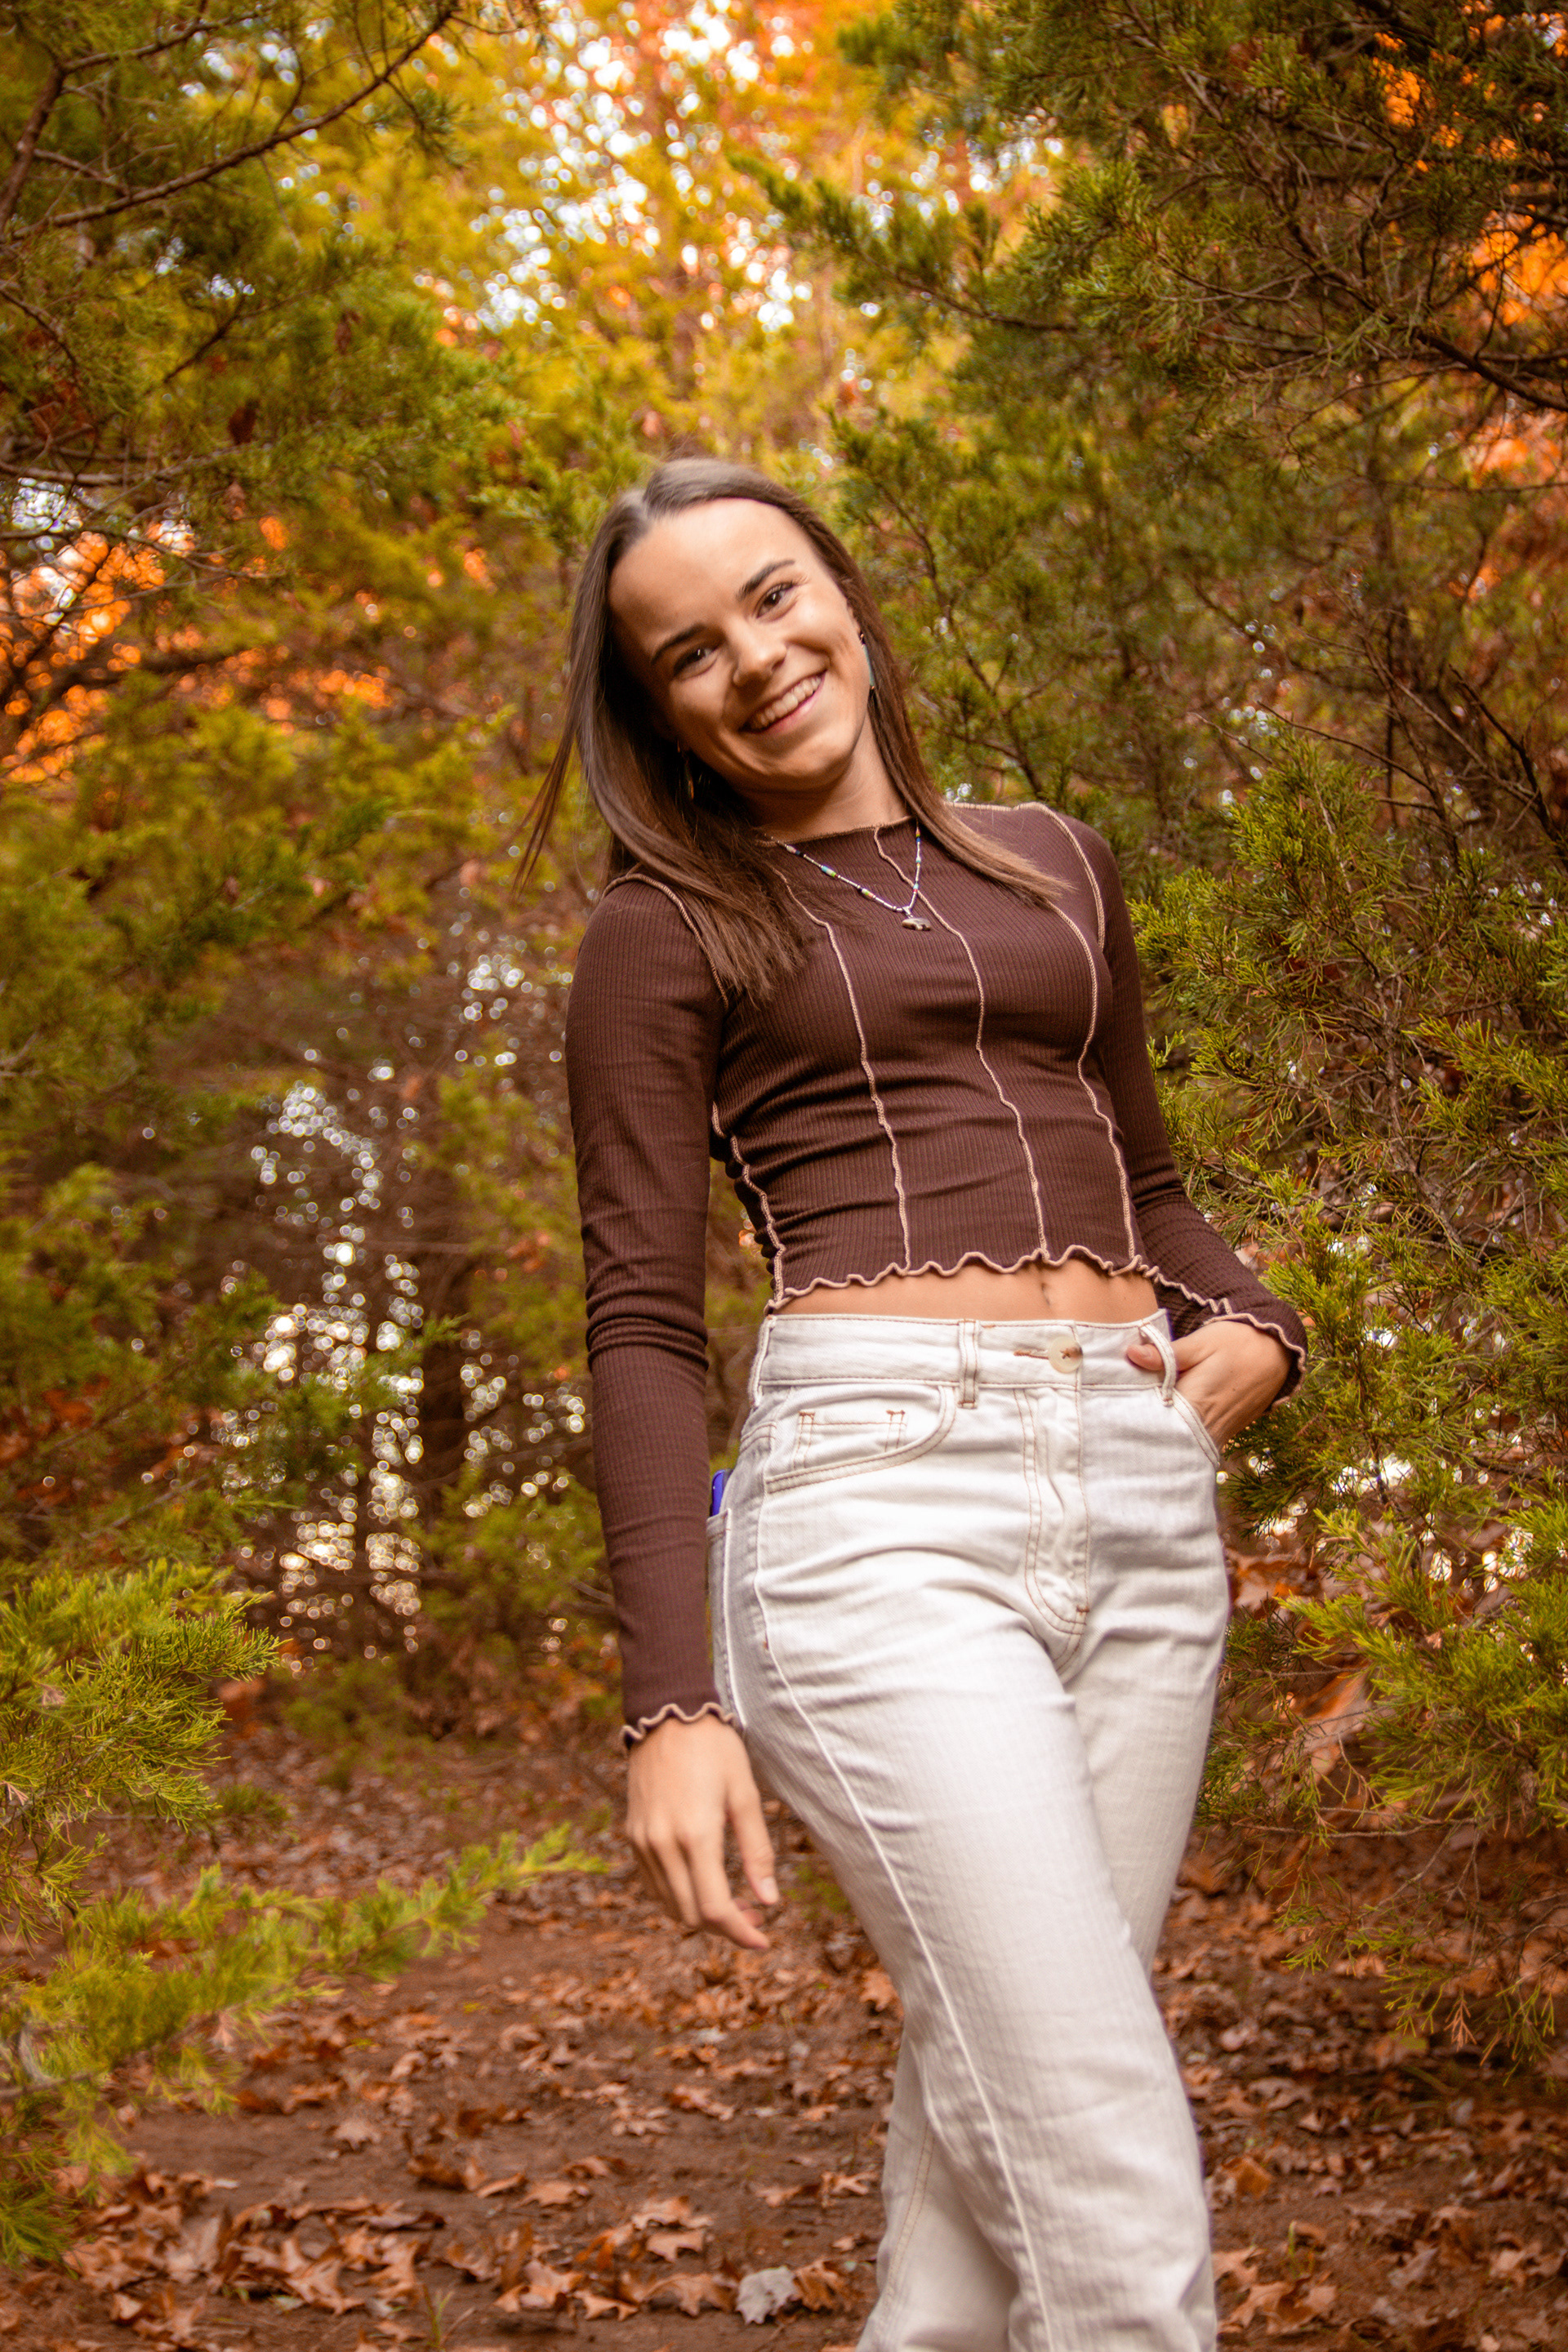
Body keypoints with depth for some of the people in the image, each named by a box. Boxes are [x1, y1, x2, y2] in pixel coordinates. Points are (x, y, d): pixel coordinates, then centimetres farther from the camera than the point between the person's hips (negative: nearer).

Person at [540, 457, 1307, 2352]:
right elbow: (642, 1327, -1)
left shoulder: (1052, 865, 20)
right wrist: (671, 1702, -10)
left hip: (1141, 1499, 5)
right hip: (883, 1502, -5)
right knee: (1119, 2198, -12)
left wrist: (1249, 1324, 6)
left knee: (993, 2101, 7)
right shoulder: (665, 933, 6)